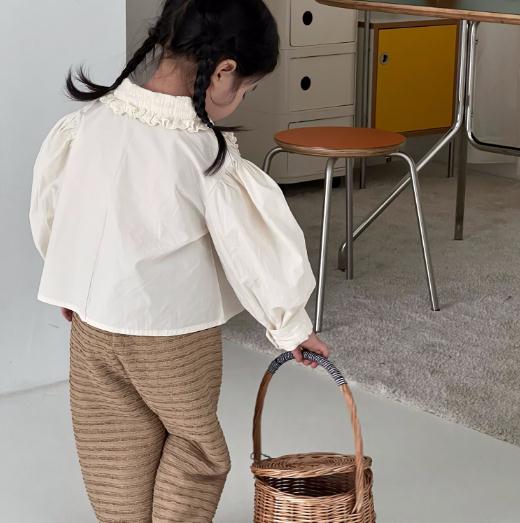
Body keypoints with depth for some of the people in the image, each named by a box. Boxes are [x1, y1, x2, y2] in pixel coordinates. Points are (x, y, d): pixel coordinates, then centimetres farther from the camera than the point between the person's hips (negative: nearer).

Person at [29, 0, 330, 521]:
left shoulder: (88, 119, -9)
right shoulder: (208, 154, -23)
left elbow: (47, 205, 4)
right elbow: (256, 243, -16)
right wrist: (291, 326, 0)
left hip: (92, 323, 5)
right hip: (173, 332, -4)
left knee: (117, 450, 20)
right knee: (194, 443, 20)